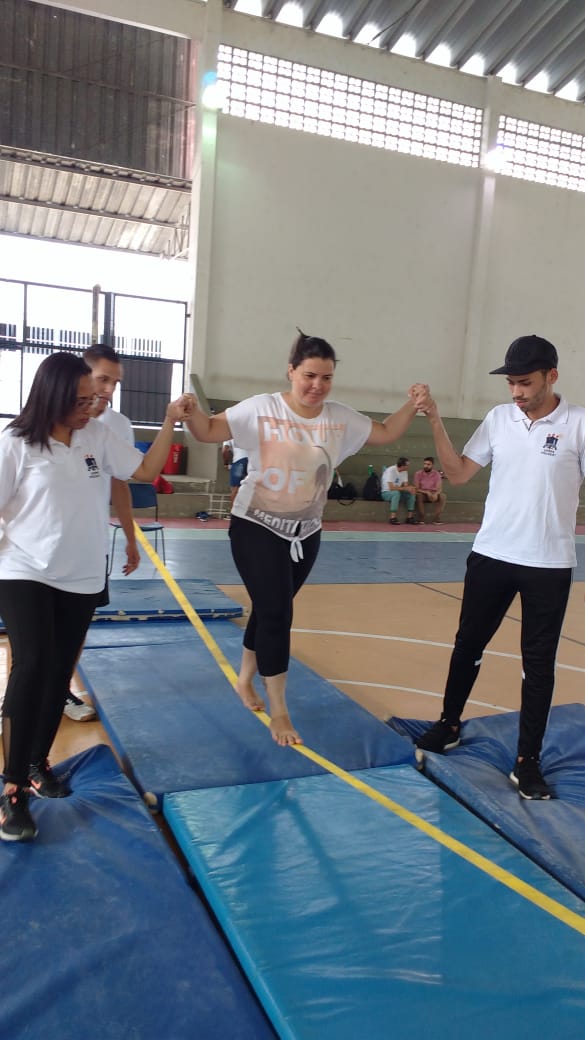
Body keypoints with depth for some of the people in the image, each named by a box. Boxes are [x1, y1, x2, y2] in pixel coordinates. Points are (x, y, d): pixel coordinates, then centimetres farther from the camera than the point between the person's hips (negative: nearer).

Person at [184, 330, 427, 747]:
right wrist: (190, 410, -30)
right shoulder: (261, 409, -12)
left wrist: (411, 406, -10)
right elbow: (209, 432, -10)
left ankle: (245, 679, 40)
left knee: (272, 611, 16)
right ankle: (279, 712, 5)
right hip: (257, 528, -4)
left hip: (305, 533, 5)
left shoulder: (340, 418, -2)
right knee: (276, 613, -9)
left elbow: (386, 433, 6)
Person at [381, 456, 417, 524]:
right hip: (386, 493, -7)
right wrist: (406, 488, -29)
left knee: (412, 494, -14)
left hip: (397, 493, 7)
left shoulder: (405, 471, 1)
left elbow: (405, 485, -1)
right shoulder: (391, 470, -22)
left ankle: (410, 517, -12)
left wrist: (411, 488, -25)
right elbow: (391, 488, -29)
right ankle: (393, 518, -38)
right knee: (396, 492, -38)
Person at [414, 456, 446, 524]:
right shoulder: (418, 473, -5)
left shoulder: (437, 474, -3)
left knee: (443, 496, -29)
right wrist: (427, 492, -27)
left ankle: (436, 518, -26)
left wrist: (435, 494, -35)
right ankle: (421, 519, -27)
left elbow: (439, 489, -10)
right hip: (423, 494, -1)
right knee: (418, 495, -35)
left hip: (434, 494, 1)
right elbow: (416, 488, -10)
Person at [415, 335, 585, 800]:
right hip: (491, 555, 3)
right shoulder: (498, 418, 0)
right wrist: (436, 421, -6)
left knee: (539, 664, 6)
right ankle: (449, 725, 34)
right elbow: (458, 473, 2)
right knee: (468, 644, 14)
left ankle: (528, 762, 18)